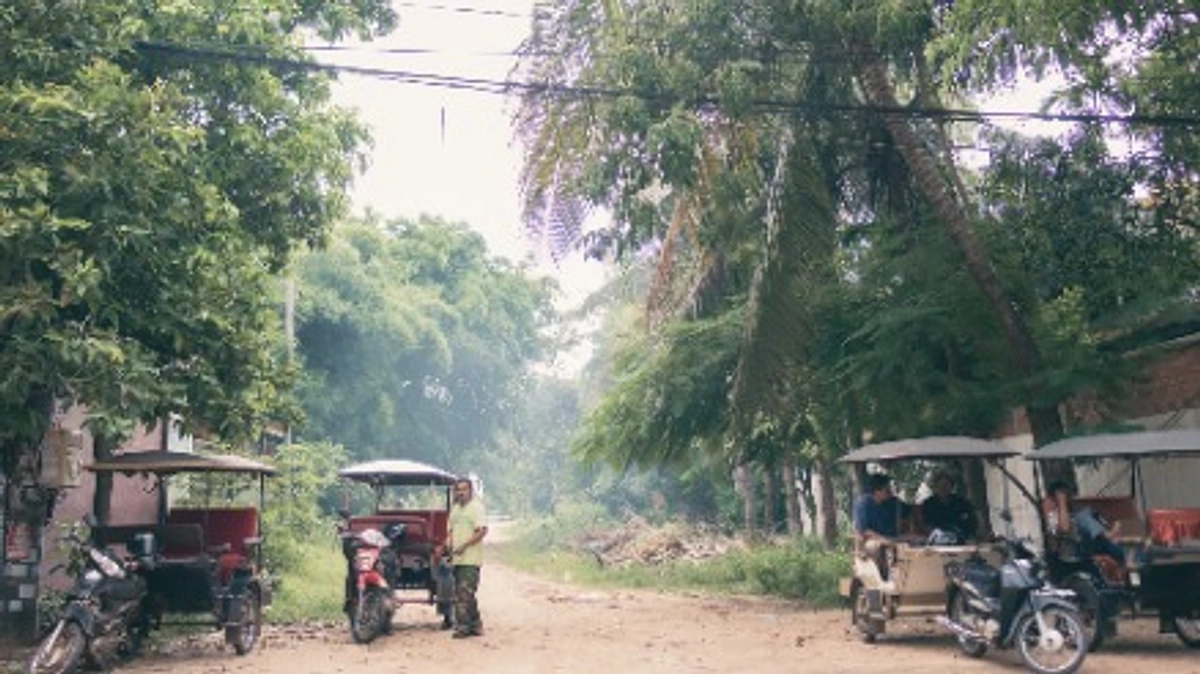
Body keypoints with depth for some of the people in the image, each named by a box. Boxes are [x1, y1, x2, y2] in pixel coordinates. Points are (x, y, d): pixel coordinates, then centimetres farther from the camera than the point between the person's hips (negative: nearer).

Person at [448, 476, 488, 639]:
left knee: (466, 593, -13)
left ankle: (463, 626, -9)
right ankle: (475, 625, 18)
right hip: (457, 559, 9)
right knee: (460, 594, 10)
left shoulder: (476, 507, -7)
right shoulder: (455, 509, 18)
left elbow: (482, 531, -16)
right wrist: (450, 548, 7)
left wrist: (464, 546, -19)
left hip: (470, 559, -8)